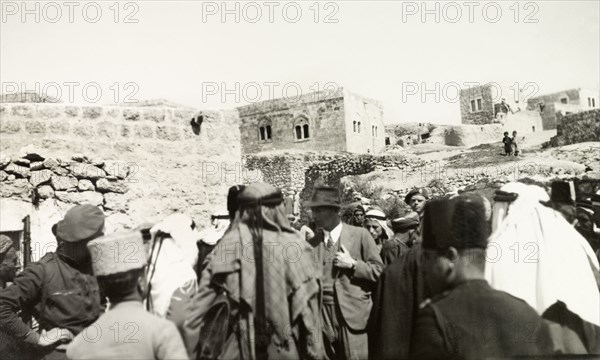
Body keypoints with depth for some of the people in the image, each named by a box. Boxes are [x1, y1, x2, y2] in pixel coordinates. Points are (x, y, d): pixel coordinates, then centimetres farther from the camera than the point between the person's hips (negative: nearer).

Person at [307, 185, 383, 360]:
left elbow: (379, 271, 0)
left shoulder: (360, 235, -1)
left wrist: (353, 264, -11)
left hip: (354, 315, -3)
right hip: (323, 317, 3)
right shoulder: (312, 243, 7)